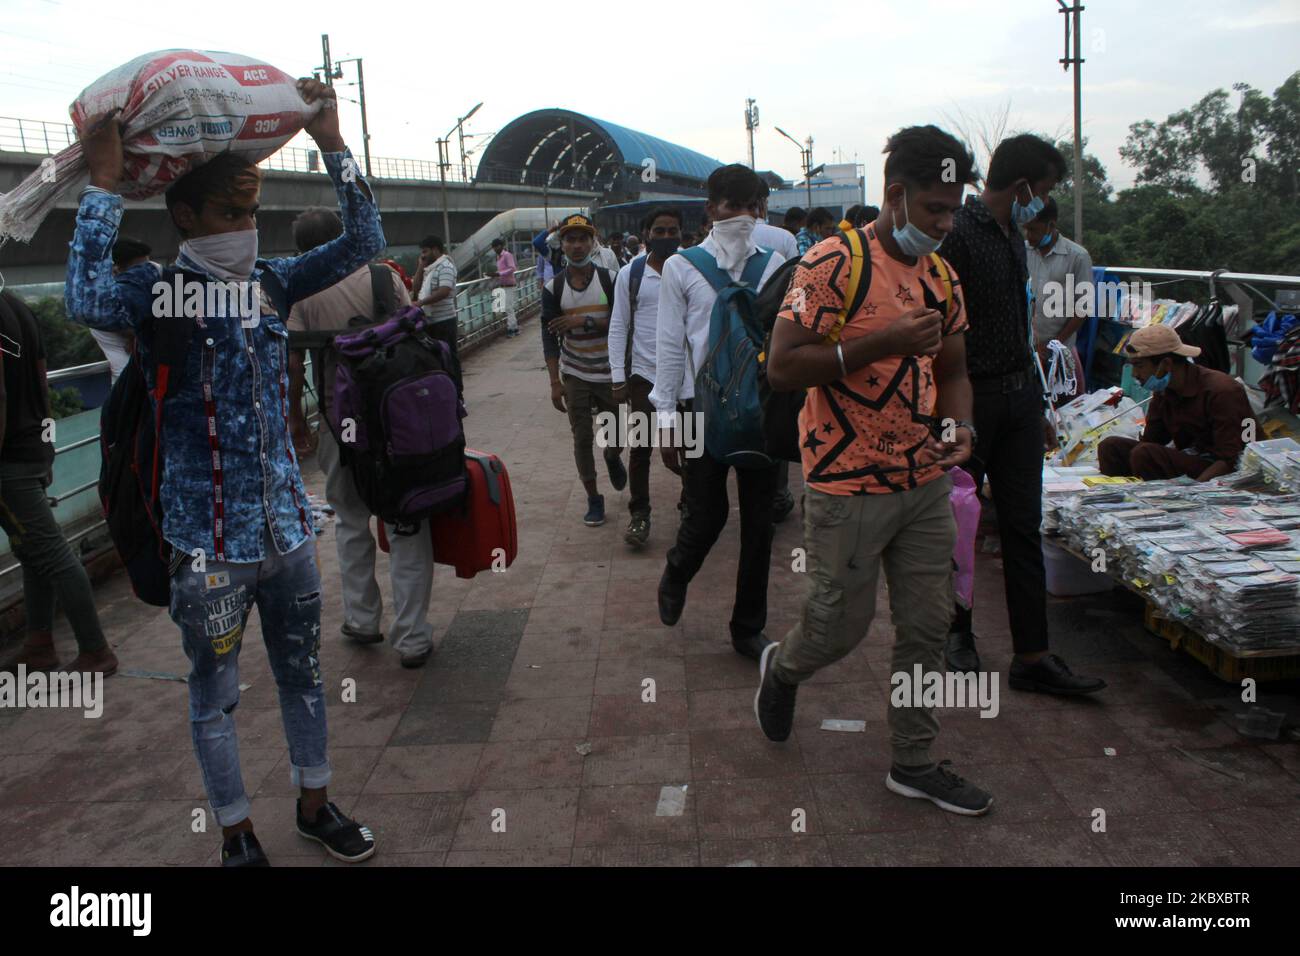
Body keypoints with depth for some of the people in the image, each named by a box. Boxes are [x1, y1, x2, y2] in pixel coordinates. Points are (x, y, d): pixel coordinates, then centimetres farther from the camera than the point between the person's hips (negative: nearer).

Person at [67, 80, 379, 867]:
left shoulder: (271, 282, 3)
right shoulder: (156, 293, -9)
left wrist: (332, 143, -9)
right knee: (216, 694, 12)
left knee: (303, 674, 18)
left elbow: (363, 243, -1)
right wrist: (105, 181, -26)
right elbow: (87, 300, -31)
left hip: (288, 527, 4)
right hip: (209, 543, -4)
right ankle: (238, 835, 31)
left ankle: (315, 805, 38)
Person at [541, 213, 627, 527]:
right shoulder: (554, 288, -2)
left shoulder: (610, 280, -6)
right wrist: (555, 382, -8)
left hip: (609, 372, 0)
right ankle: (593, 498, 16)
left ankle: (612, 457, 46)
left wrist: (585, 321, -22)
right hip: (574, 374, 1)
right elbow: (549, 337, -3)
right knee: (582, 438, 2)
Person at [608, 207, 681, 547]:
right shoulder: (630, 274, 1)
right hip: (643, 374, 0)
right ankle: (639, 514, 17)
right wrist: (618, 378, -2)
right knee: (640, 447, 4)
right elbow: (618, 327, 2)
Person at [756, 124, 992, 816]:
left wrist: (959, 424, -2)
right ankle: (781, 669, 40)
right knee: (840, 625, 6)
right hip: (850, 486, -7)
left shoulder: (942, 276, 10)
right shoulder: (833, 263, -13)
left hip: (926, 482, 7)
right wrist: (881, 343, -24)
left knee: (927, 627, 11)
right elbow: (781, 368, -18)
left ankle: (914, 763, 27)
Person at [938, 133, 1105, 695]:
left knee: (1023, 525, 6)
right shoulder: (957, 234, -13)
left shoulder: (1012, 236, 14)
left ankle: (1032, 656, 11)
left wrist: (1037, 405, 21)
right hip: (969, 400, -8)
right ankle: (958, 631, 27)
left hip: (1019, 397, 8)